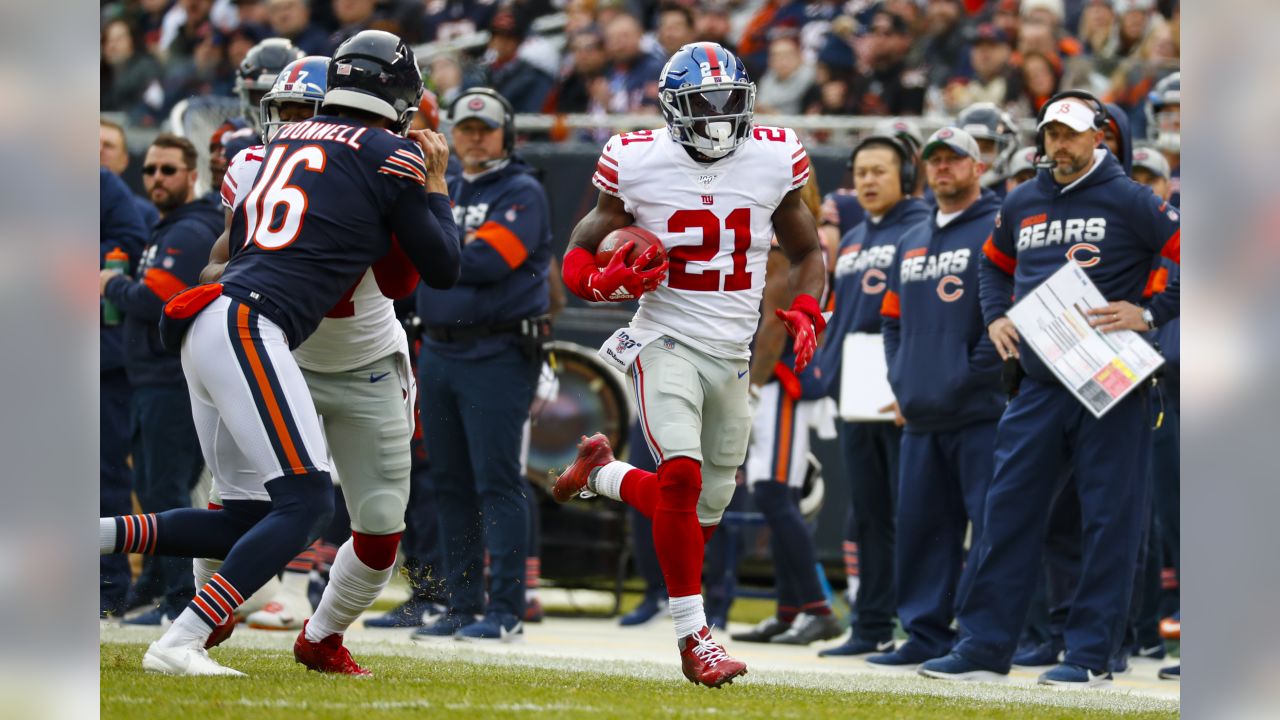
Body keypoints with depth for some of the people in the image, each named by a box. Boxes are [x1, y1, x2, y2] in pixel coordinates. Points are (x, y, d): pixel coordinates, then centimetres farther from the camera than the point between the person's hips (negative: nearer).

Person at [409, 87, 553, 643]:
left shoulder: (521, 192, -5)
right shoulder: (442, 194, 19)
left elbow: (489, 260, -17)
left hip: (497, 354, -7)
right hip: (439, 352, 7)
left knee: (497, 483, -10)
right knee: (449, 485, 9)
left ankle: (505, 611, -10)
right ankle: (463, 607, 16)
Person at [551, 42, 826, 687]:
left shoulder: (775, 160, 1)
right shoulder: (637, 163, -7)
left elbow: (806, 253, 15)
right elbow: (578, 258, 2)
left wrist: (806, 314, -4)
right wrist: (608, 281, -21)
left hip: (732, 354, 4)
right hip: (667, 341, -4)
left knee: (703, 512, 9)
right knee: (682, 477, -25)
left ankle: (602, 472, 39)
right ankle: (693, 639, -15)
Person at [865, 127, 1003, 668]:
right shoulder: (912, 243, 21)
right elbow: (892, 319, 27)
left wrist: (975, 375, -14)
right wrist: (900, 380, 12)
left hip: (979, 413, -8)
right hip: (920, 415, 8)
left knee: (992, 525, -8)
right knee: (919, 526, 8)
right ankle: (925, 633, 13)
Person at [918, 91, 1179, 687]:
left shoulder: (1129, 202, -4)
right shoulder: (1022, 205, 13)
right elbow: (995, 264, 31)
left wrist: (1149, 315, -13)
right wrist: (995, 317, 14)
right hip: (1039, 386, 5)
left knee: (1109, 519, -3)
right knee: (1008, 511, 4)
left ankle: (1090, 654, 2)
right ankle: (983, 648, 8)